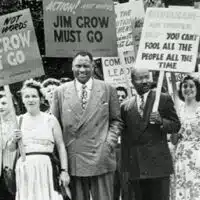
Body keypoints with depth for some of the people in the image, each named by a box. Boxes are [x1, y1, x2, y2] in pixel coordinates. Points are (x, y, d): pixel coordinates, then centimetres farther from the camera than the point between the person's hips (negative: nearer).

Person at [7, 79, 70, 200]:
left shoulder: (50, 119, 2)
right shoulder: (19, 120, 8)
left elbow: (61, 146, 2)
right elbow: (11, 148, 16)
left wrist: (64, 171, -5)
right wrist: (14, 140, -5)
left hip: (45, 167, -2)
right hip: (24, 170, 2)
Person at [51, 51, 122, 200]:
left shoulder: (108, 90, 7)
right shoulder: (61, 92, 8)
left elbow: (116, 120, 11)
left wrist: (109, 143, -4)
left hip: (101, 157, -1)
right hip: (73, 159, 1)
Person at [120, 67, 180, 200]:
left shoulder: (164, 99, 5)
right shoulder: (126, 107, 12)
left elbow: (176, 126, 5)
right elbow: (125, 139, 14)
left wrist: (161, 121, -16)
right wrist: (125, 167, 10)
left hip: (158, 162, -2)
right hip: (135, 167, 2)